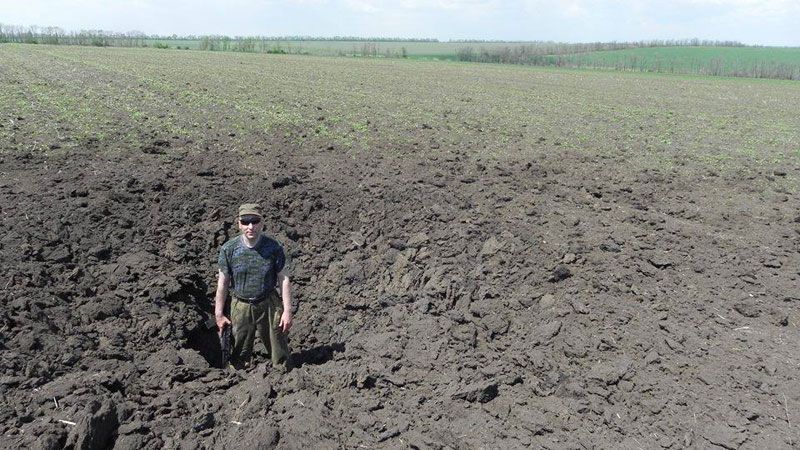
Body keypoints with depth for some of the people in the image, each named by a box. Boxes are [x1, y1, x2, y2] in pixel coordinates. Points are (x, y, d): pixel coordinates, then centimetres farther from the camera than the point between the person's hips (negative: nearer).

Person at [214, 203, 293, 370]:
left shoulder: (273, 248, -9)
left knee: (280, 355, 8)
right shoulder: (228, 249, -8)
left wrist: (287, 311, -5)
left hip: (269, 305, -1)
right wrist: (219, 314, 1)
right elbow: (223, 282, -1)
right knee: (239, 359, 13)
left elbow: (284, 279, -3)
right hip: (240, 307, 1)